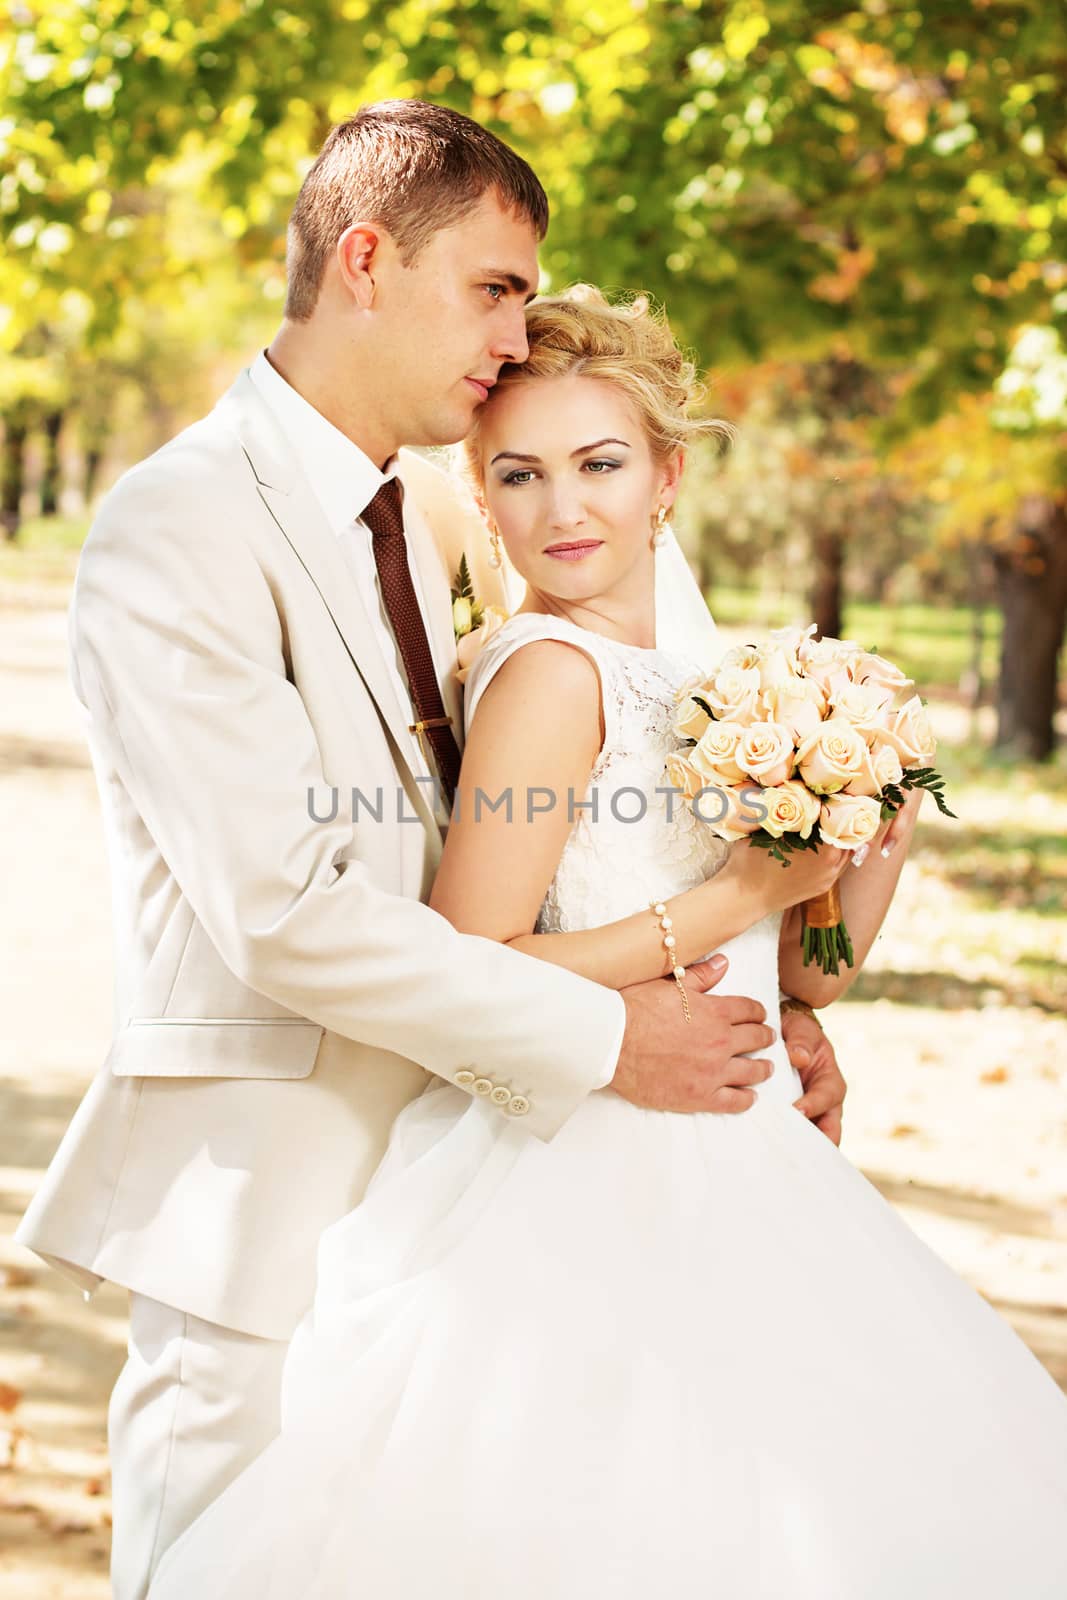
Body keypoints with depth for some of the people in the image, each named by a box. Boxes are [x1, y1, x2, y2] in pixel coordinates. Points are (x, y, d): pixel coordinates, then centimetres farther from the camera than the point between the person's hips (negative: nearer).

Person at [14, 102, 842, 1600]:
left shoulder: (408, 519, 14)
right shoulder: (179, 527, -14)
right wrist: (605, 1036, -16)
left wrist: (735, 1001, 4)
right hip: (264, 1211, -8)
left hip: (425, 1181, 8)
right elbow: (282, 908, -21)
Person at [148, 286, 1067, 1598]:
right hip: (594, 1194, -8)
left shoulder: (682, 674, 13)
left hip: (714, 1181, 8)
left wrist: (882, 828, -1)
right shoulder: (551, 669, -12)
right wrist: (732, 900, -16)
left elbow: (805, 971, 17)